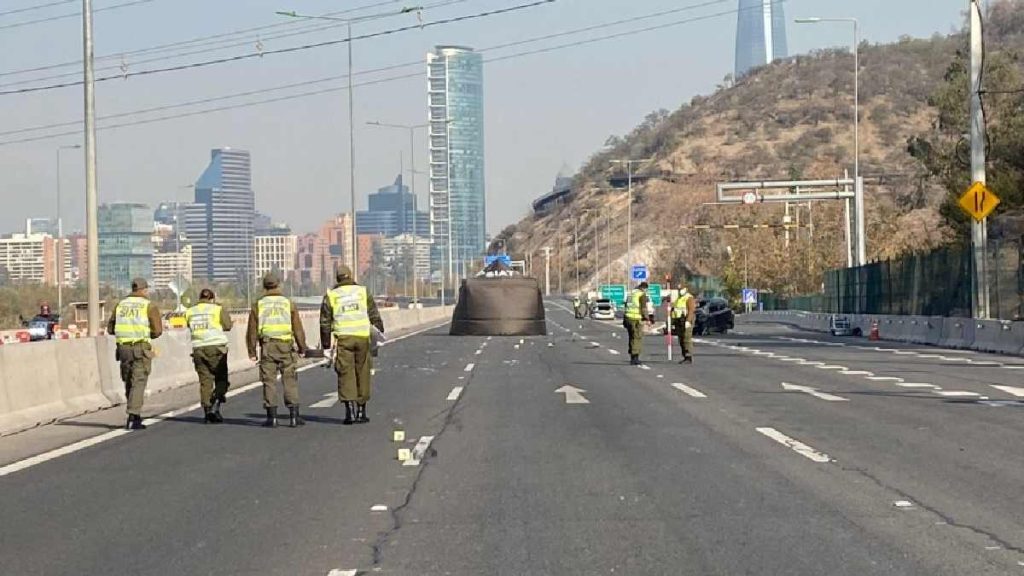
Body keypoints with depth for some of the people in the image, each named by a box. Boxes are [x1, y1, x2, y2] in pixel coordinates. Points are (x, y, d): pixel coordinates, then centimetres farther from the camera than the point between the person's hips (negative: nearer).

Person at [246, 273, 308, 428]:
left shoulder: (258, 305, 7)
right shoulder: (288, 303, 6)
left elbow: (252, 330, 6)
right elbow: (298, 328, 5)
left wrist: (252, 352, 10)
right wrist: (302, 348, 13)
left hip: (267, 347, 0)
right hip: (286, 346, 0)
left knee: (269, 381, 2)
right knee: (290, 380, 1)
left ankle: (272, 417, 0)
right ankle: (294, 416, -4)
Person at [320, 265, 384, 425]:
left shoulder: (330, 296, 6)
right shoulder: (363, 292, 8)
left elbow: (325, 323, 6)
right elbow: (375, 317, 6)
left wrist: (326, 346, 10)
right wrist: (381, 334, 13)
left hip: (342, 339, -1)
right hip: (363, 338, 1)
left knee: (346, 374, 0)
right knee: (362, 374, 9)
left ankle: (349, 410, -13)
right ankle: (361, 411, 14)